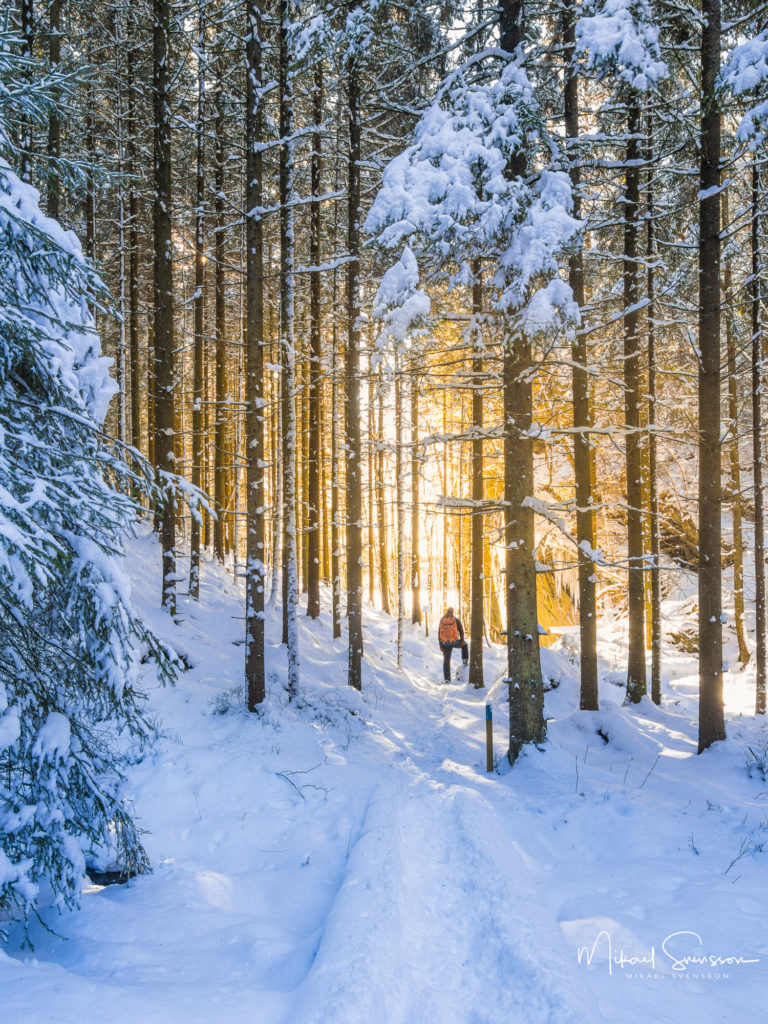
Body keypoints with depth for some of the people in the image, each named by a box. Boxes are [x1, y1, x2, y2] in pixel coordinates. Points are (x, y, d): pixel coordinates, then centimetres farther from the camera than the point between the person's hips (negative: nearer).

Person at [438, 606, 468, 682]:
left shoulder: (442, 621, 5)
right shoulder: (456, 620, -2)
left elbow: (439, 633, 7)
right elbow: (461, 631, -5)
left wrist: (440, 645, 12)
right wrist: (462, 641, 7)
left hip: (445, 644, 2)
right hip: (455, 642, -1)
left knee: (446, 661, 7)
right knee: (464, 644, 33)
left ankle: (446, 679, 2)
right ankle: (465, 661, 28)